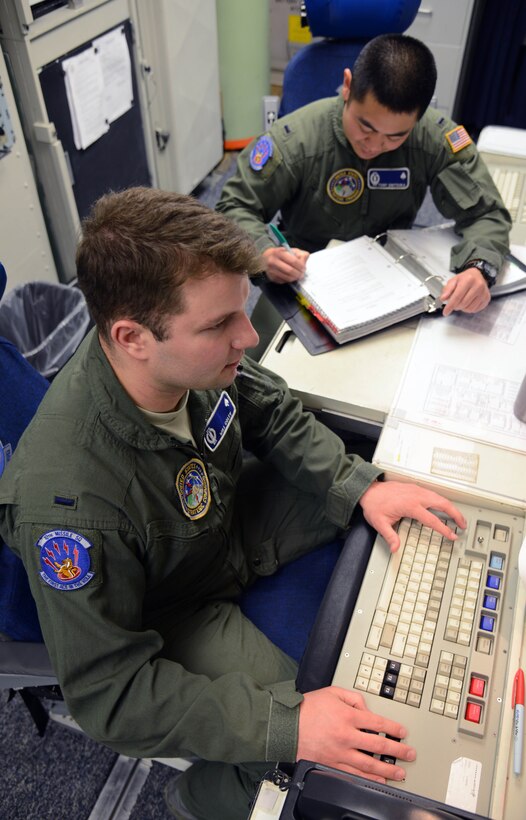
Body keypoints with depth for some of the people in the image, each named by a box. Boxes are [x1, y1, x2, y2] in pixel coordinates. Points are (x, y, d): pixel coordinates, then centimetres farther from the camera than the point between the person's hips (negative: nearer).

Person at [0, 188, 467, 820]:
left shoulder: (197, 354, -23)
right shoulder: (67, 500, -40)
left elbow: (272, 414, -2)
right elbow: (108, 690, -29)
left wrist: (360, 485, -13)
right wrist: (284, 722, -34)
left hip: (229, 516, 6)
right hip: (175, 612, -5)